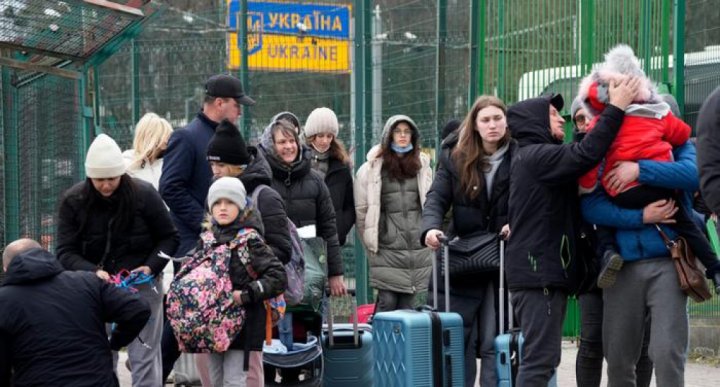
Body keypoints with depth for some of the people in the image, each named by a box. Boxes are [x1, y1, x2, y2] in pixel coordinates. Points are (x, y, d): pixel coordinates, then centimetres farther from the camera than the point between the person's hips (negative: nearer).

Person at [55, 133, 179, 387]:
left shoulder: (144, 195, -9)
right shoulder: (73, 201, -6)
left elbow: (169, 238, 2)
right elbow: (66, 252, -7)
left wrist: (152, 266, -15)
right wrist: (93, 272, -25)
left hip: (142, 285, -2)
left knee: (144, 356, -2)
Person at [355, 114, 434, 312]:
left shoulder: (422, 166, 11)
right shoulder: (372, 168, -1)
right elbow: (361, 210, 0)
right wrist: (370, 242, 1)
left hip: (417, 248, 3)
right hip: (387, 246, -3)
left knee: (407, 304, 5)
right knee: (387, 301, -7)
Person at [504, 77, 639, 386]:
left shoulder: (531, 157, 23)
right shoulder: (537, 155, -12)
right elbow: (585, 155, -25)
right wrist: (616, 108, -19)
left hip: (543, 271, 11)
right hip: (539, 273, -11)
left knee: (541, 358, 13)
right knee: (540, 359, -14)